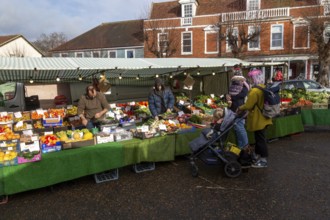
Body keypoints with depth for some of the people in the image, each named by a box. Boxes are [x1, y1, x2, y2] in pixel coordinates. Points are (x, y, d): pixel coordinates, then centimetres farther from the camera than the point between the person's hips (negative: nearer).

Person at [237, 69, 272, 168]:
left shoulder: (255, 91, -24)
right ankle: (258, 155, 33)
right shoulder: (264, 88, 7)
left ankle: (263, 160, 12)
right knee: (259, 138, 19)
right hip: (262, 118, 9)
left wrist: (240, 108, -3)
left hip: (258, 119, -9)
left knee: (260, 139, 1)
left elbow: (248, 105, -21)